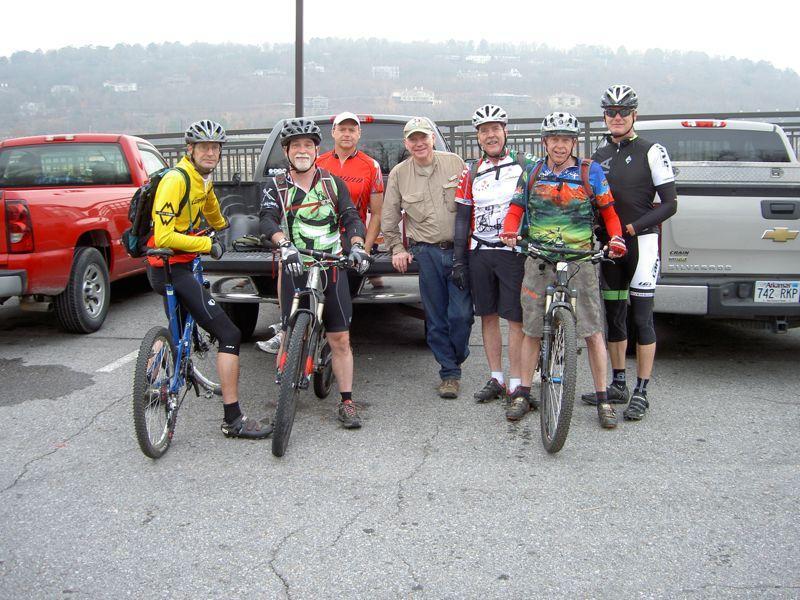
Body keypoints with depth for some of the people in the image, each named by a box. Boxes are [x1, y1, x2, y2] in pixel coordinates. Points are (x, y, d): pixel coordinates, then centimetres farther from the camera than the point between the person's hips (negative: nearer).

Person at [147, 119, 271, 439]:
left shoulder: (203, 180, 10)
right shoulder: (177, 180, -18)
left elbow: (212, 212, 34)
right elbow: (164, 237, -25)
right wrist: (208, 245, -17)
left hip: (177, 267, 10)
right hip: (171, 269, -10)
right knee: (229, 334, -12)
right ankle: (233, 419, -9)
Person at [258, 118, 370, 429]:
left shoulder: (333, 184, 10)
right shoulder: (275, 188, 6)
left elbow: (351, 217, -1)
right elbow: (267, 219, -12)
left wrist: (356, 245, -22)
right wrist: (284, 245, -33)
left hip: (332, 270, 1)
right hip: (295, 270, -1)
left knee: (340, 339, 1)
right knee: (290, 339, 2)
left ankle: (346, 402, 10)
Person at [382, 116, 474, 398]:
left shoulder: (455, 163, 4)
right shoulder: (399, 173, 6)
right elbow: (389, 217, 13)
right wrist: (397, 249, 9)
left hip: (460, 249, -1)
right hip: (426, 253, 1)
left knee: (461, 314, -5)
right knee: (436, 318, 3)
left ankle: (456, 359, 23)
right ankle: (449, 373, 15)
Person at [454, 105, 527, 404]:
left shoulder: (524, 166, 3)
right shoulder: (472, 174, 11)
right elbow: (463, 218, 11)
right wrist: (458, 260, 6)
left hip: (514, 252, -4)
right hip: (479, 255, 4)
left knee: (515, 319, -4)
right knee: (488, 316, 8)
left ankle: (516, 384, 2)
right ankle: (496, 379, 18)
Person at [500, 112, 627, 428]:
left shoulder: (591, 172, 3)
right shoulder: (531, 172, 9)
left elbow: (609, 212, 8)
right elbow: (516, 209, 11)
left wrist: (616, 239, -11)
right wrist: (509, 232, -10)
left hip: (580, 259, -1)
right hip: (539, 260, 2)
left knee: (592, 330, -2)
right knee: (532, 330, 5)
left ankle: (603, 399, 8)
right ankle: (523, 393, 17)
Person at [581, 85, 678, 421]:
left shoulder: (652, 152, -2)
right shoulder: (597, 157, 14)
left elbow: (670, 204, -6)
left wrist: (632, 227, -14)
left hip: (641, 242, -5)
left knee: (641, 320, -4)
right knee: (613, 317, 10)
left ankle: (641, 393, 1)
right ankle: (618, 385, 21)